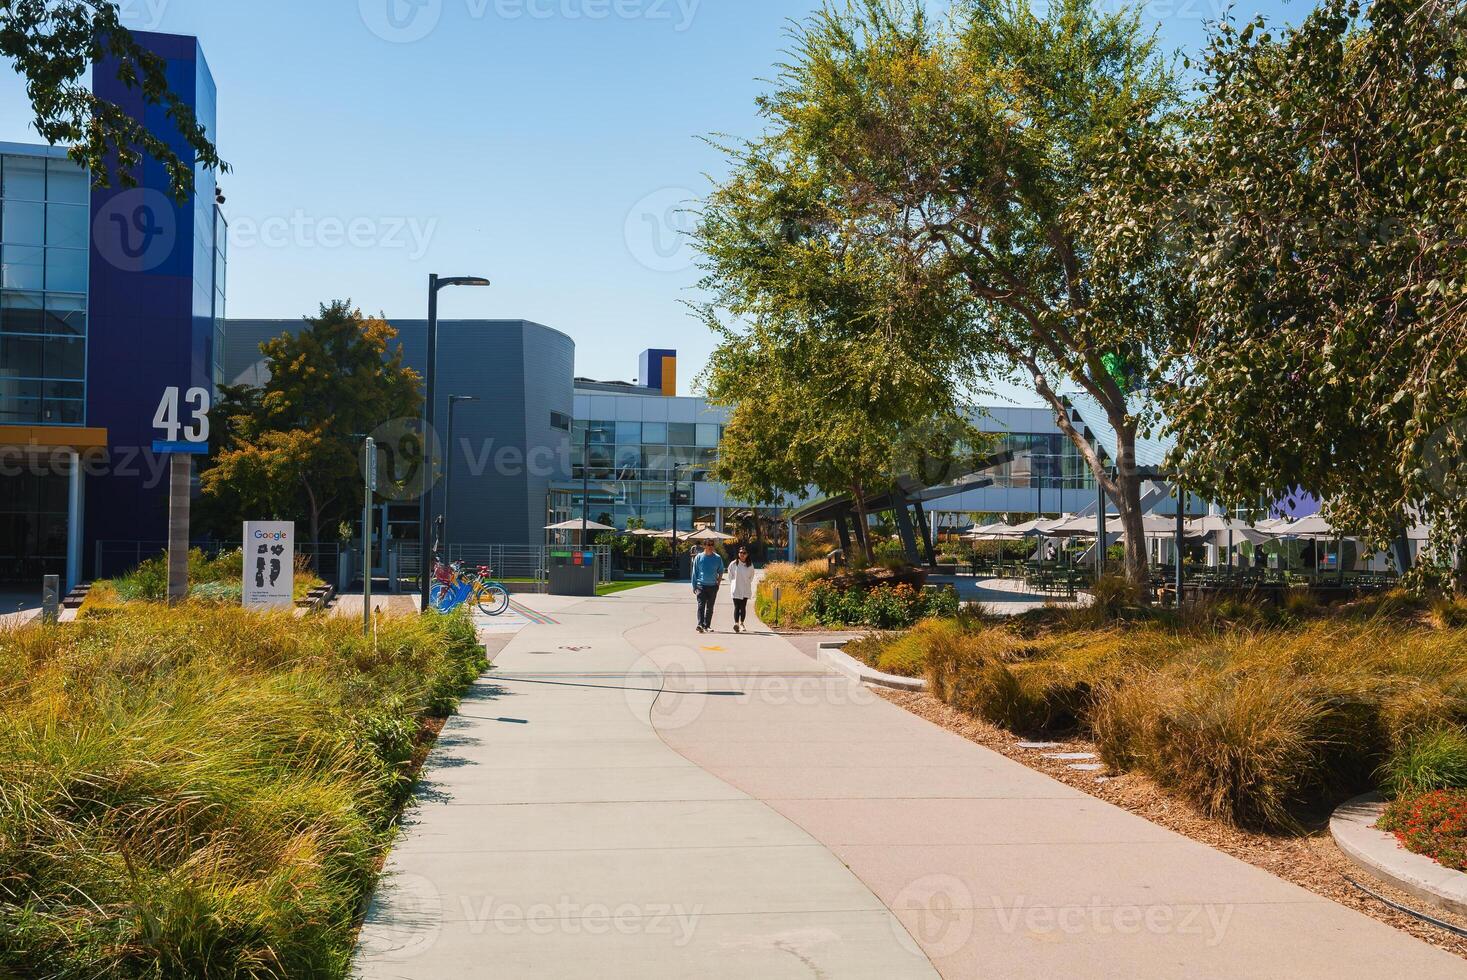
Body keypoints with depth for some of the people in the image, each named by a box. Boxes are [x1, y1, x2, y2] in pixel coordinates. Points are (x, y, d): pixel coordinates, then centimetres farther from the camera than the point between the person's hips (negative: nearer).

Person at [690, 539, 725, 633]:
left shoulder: (717, 558, 6)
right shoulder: (699, 557, 3)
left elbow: (721, 571, 18)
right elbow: (694, 572, 8)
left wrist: (719, 581, 2)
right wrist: (694, 586, 4)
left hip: (713, 586, 2)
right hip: (701, 585, -2)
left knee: (710, 607, 8)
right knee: (701, 605, -14)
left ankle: (707, 625, 17)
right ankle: (700, 624, -24)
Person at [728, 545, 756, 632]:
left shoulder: (750, 565, 3)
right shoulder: (733, 564, -2)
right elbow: (730, 576, 10)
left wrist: (746, 583, 12)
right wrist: (734, 583, 8)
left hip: (746, 590, 2)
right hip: (736, 590, -2)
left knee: (743, 607, 5)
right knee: (737, 607, -11)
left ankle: (741, 623, 18)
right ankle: (736, 623, -22)